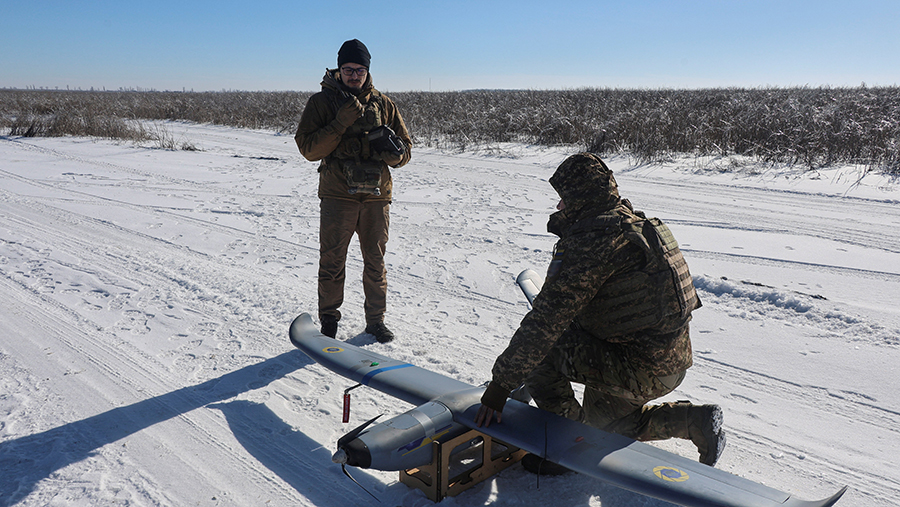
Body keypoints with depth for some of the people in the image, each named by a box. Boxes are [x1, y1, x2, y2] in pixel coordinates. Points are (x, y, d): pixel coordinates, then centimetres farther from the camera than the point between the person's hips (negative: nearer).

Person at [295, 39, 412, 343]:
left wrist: (393, 151, -11)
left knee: (375, 262, 9)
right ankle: (328, 321, 16)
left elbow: (405, 149, 13)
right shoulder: (321, 102, 2)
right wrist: (341, 123, -19)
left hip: (377, 195, 2)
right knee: (332, 262, 0)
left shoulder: (384, 104, 11)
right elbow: (309, 149, -8)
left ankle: (376, 320, 23)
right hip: (337, 195, -2)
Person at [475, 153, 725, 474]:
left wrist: (501, 384, -19)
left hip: (638, 372, -10)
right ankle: (695, 421, 23)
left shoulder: (591, 241, -22)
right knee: (603, 421, 30)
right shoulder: (635, 223, 7)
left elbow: (548, 318, -24)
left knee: (535, 348, -10)